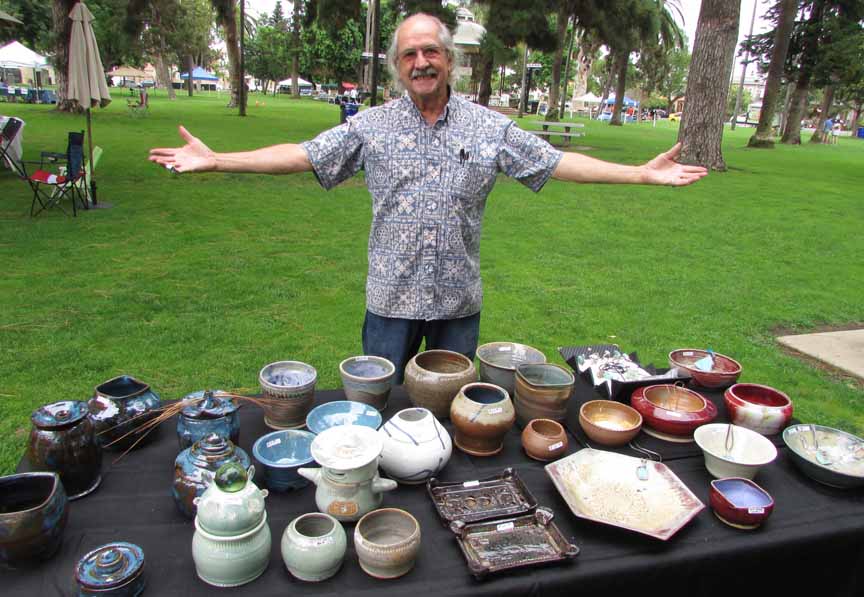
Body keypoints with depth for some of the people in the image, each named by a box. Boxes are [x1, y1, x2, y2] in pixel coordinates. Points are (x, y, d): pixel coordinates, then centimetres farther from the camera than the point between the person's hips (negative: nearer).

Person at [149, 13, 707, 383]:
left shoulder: (489, 127, 1)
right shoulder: (371, 126, -1)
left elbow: (558, 162, 0)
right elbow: (300, 155, -2)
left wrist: (642, 172, -5)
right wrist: (213, 160, -9)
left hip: (459, 299, 1)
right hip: (392, 298, 0)